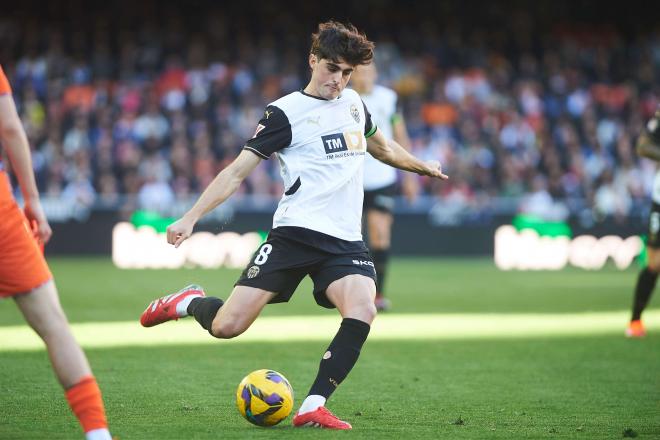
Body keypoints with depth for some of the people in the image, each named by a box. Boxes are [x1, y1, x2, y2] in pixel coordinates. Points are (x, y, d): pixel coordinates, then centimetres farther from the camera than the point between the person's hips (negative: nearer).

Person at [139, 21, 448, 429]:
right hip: (295, 232, -4)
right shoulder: (286, 112, -2)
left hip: (345, 241, 4)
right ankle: (190, 302, 24)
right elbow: (238, 171, -5)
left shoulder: (353, 102, 16)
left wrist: (423, 167, 50)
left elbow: (380, 145, 38)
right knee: (226, 327, -12)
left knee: (362, 311, -26)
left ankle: (313, 407, -20)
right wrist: (191, 218, -15)